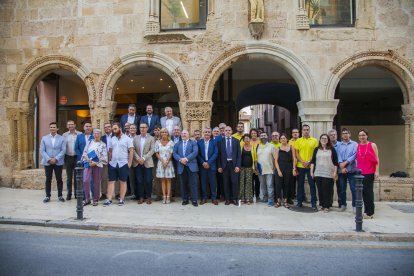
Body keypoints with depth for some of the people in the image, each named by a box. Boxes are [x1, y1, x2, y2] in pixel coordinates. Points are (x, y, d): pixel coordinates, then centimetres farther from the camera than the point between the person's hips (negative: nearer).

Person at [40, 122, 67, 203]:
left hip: (58, 162, -1)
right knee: (48, 180, 6)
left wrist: (56, 159, -15)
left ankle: (60, 196, 14)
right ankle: (47, 196, 14)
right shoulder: (44, 138, 6)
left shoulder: (62, 139, 2)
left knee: (59, 179, 4)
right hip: (47, 162, 1)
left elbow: (63, 150, -5)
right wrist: (48, 159, -12)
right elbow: (42, 150, 1)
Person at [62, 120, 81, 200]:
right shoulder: (64, 135, 7)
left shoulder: (80, 134, 1)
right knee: (69, 177, 7)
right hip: (68, 157, 2)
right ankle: (69, 193, 15)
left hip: (77, 157, -1)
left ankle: (77, 193, 15)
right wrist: (63, 157, -2)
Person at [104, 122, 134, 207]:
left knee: (123, 182, 4)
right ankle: (109, 199, 7)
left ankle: (122, 199, 12)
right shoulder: (112, 139, 10)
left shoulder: (127, 139, -3)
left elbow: (131, 151, -6)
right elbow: (110, 151, 14)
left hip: (123, 164, -4)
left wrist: (129, 162, -11)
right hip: (112, 164, 4)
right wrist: (109, 161, 5)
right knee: (111, 181, 3)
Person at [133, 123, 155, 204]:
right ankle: (141, 197, 13)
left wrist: (144, 158, -14)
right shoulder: (135, 138, 10)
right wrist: (138, 158, -10)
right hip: (137, 163, 2)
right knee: (139, 181, 3)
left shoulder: (151, 138, 3)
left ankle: (148, 197, 11)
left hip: (147, 163, -2)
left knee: (148, 181, -1)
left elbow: (152, 150, -6)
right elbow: (133, 149, 4)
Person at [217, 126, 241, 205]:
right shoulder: (220, 141, 4)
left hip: (234, 164, 0)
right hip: (225, 164, 0)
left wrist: (238, 165, -7)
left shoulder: (236, 141, 5)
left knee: (235, 182, -1)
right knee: (226, 182, 5)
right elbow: (219, 154, 3)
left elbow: (239, 154, 2)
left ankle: (234, 199, 10)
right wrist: (219, 166, -3)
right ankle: (227, 199, 15)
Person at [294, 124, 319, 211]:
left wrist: (309, 162, -11)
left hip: (310, 166, -1)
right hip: (300, 165, 1)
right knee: (300, 184, 9)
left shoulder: (314, 140, 2)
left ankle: (313, 203, 8)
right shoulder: (298, 141, 5)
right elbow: (296, 153, 3)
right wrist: (302, 161, -10)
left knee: (312, 184, 2)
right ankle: (299, 201, 20)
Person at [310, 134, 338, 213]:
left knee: (327, 190, -3)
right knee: (320, 190, 5)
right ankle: (322, 205, 15)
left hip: (328, 174, -2)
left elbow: (335, 162, 3)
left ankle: (326, 206, 5)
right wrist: (311, 171, 4)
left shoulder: (332, 149, 5)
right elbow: (313, 161, 10)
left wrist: (335, 172, -3)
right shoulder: (316, 149, 11)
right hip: (318, 173, 3)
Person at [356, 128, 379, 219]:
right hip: (360, 173, 4)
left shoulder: (372, 145, -1)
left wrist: (377, 171, -10)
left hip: (370, 172, -4)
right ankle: (367, 211, 19)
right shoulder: (357, 146, 9)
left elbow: (376, 159, -3)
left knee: (368, 192, -2)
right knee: (363, 192, 8)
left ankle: (370, 213, 7)